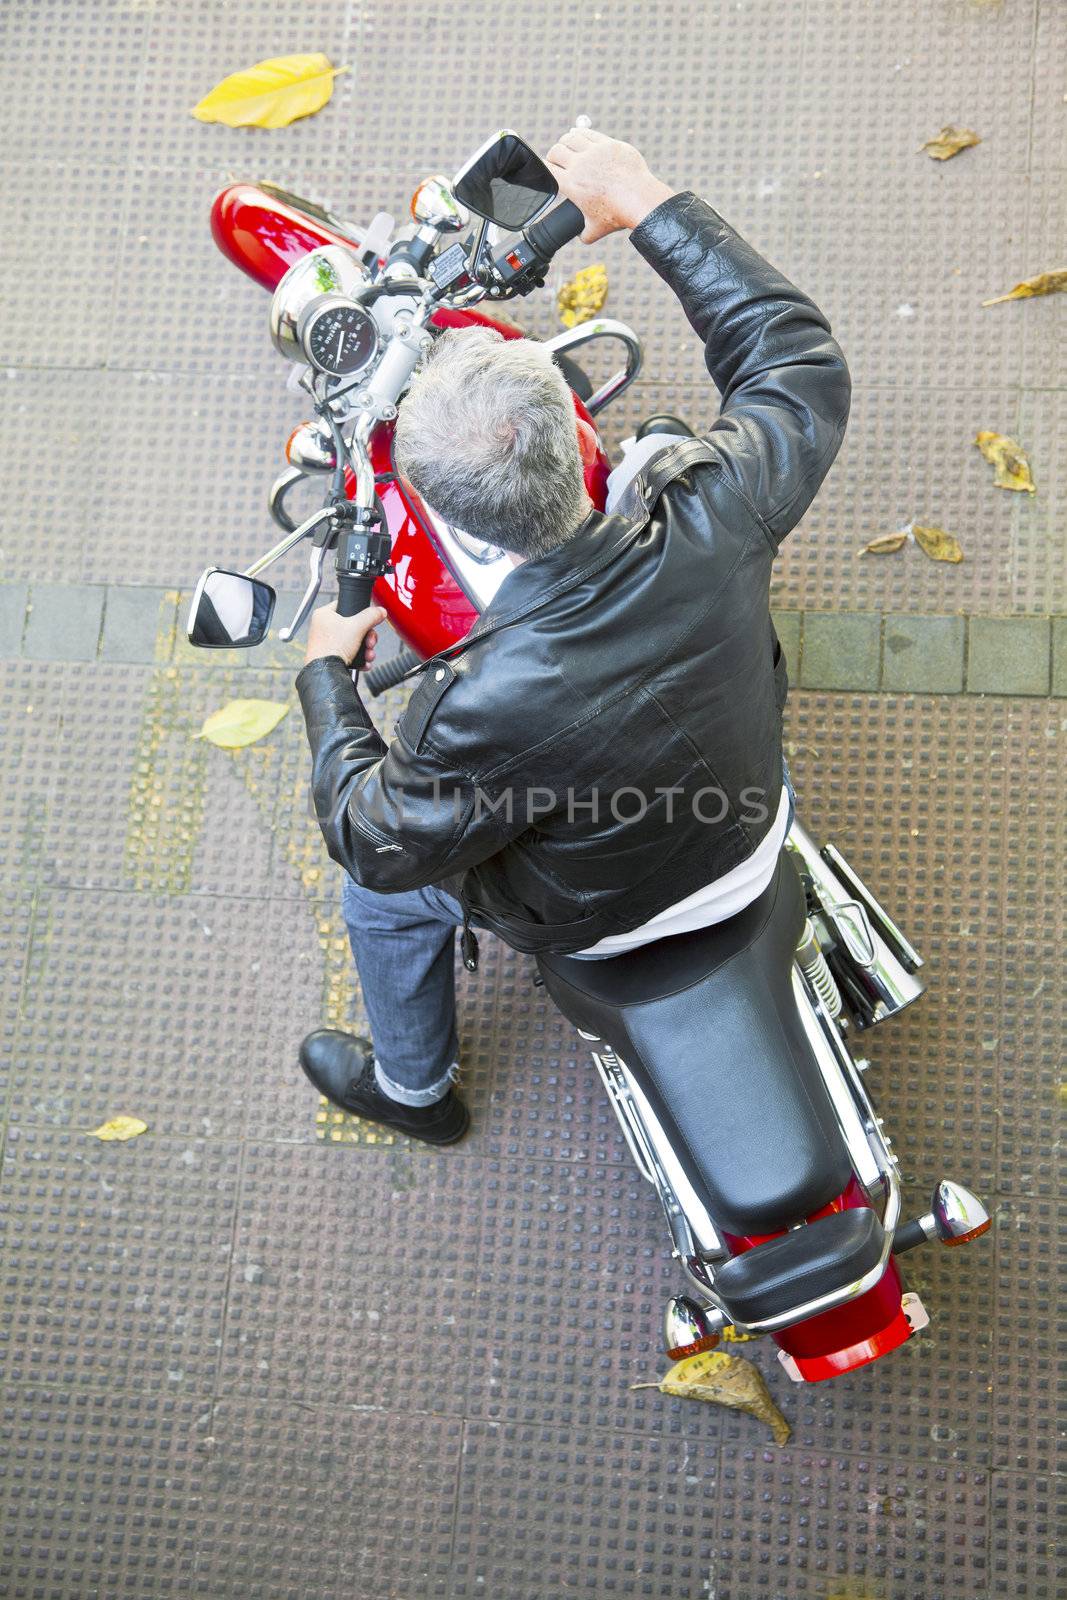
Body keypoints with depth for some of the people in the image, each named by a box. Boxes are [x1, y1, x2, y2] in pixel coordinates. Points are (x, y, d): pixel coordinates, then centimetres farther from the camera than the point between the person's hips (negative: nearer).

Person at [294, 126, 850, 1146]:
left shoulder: (487, 703, -45)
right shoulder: (712, 515, -35)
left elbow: (379, 841, -23)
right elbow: (800, 364, -13)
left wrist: (326, 671, -9)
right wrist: (646, 203, -10)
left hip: (594, 917, -3)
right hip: (751, 841, 4)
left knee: (378, 883, 25)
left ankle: (412, 1088, 52)